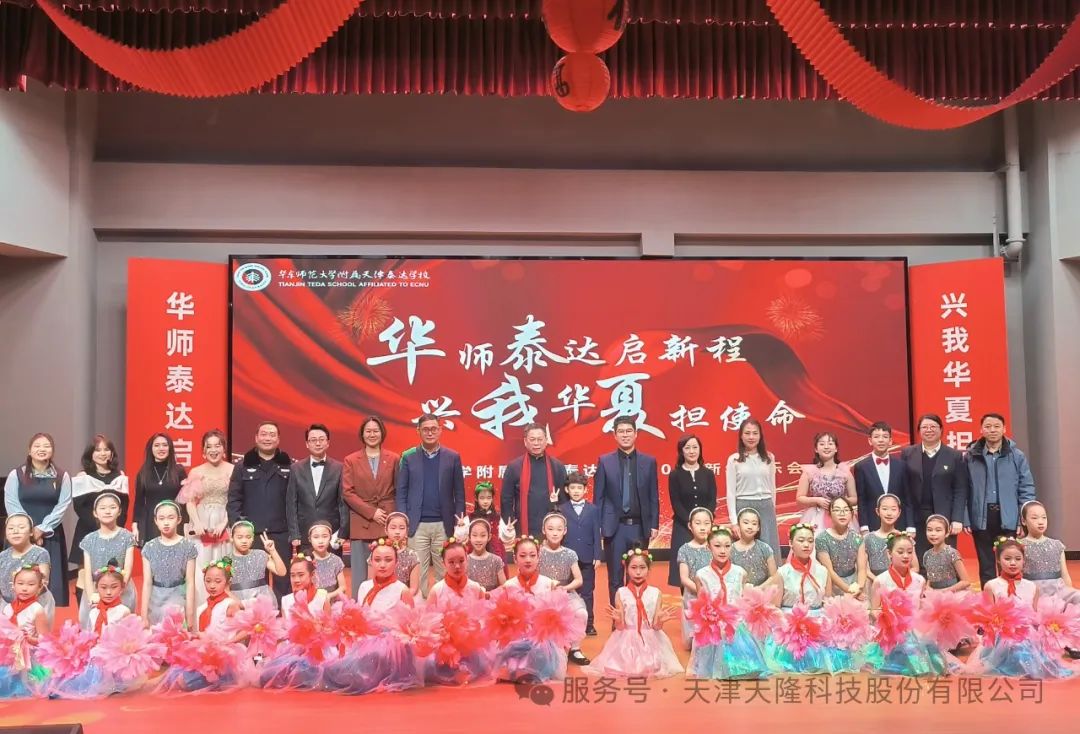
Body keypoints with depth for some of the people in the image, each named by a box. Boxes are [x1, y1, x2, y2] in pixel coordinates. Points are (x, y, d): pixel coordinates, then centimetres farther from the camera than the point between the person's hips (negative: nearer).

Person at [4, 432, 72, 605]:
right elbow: (11, 505, -4)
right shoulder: (16, 475, 2)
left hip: (51, 536, 1)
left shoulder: (62, 476, 4)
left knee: (52, 581, 0)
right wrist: (30, 530, -11)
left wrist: (42, 529, -12)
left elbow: (63, 505, -3)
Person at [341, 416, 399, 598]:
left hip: (387, 524, 0)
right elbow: (347, 493, 0)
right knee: (360, 575, 1)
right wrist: (371, 512, -9)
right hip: (361, 525, 0)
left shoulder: (394, 459, 8)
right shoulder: (350, 460, 6)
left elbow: (399, 491, 11)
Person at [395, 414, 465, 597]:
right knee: (417, 572, 4)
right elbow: (401, 492, 3)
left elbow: (459, 492, 5)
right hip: (417, 525, 0)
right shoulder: (408, 457, 4)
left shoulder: (453, 457, 5)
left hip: (444, 525, 0)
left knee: (444, 572, 7)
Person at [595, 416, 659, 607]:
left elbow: (654, 496, 7)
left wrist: (654, 525, 1)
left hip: (640, 527, 1)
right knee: (615, 579, 5)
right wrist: (597, 525, -2)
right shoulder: (605, 461, 2)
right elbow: (598, 496, 3)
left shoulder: (649, 462, 5)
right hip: (615, 527, -1)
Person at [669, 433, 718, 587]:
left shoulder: (708, 474, 7)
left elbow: (713, 501, 2)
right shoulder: (675, 475, 1)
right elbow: (676, 503, -4)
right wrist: (689, 522, -16)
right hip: (683, 527, -2)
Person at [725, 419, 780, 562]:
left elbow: (772, 487, 15)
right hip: (743, 507, -2)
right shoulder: (734, 459, -1)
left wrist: (772, 511, 14)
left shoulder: (769, 458, 8)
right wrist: (734, 521, -7)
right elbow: (730, 492, -2)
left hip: (766, 508, 2)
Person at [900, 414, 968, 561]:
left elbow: (960, 490, 2)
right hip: (915, 519, 1)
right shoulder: (907, 454, 6)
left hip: (945, 518, 0)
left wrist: (957, 519, -7)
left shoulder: (955, 456, 5)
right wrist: (905, 521, -2)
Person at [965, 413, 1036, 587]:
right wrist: (965, 519, -5)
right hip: (981, 519, 0)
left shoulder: (1017, 456, 1)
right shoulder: (971, 456, 1)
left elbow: (1027, 488, 2)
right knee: (986, 566, 9)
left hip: (1008, 519, 0)